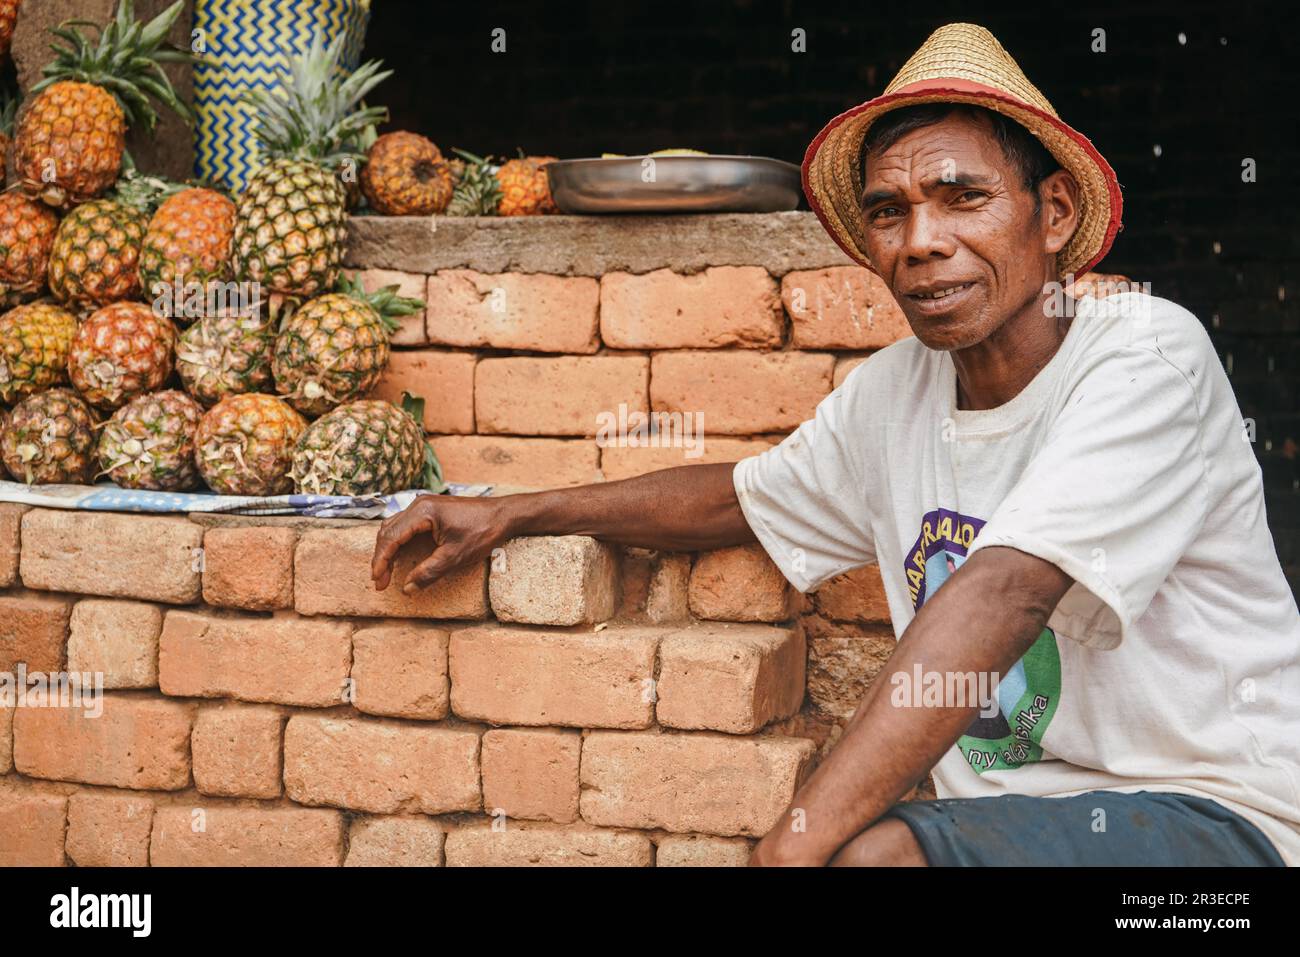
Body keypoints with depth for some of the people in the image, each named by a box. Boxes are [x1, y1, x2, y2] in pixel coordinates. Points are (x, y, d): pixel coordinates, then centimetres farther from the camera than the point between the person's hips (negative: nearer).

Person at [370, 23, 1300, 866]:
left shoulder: (1147, 354, -16)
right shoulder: (892, 391, 6)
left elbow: (1000, 594, -28)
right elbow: (739, 498, 24)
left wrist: (793, 844, -34)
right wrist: (510, 513, 20)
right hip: (998, 812, 6)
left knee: (870, 852, -31)